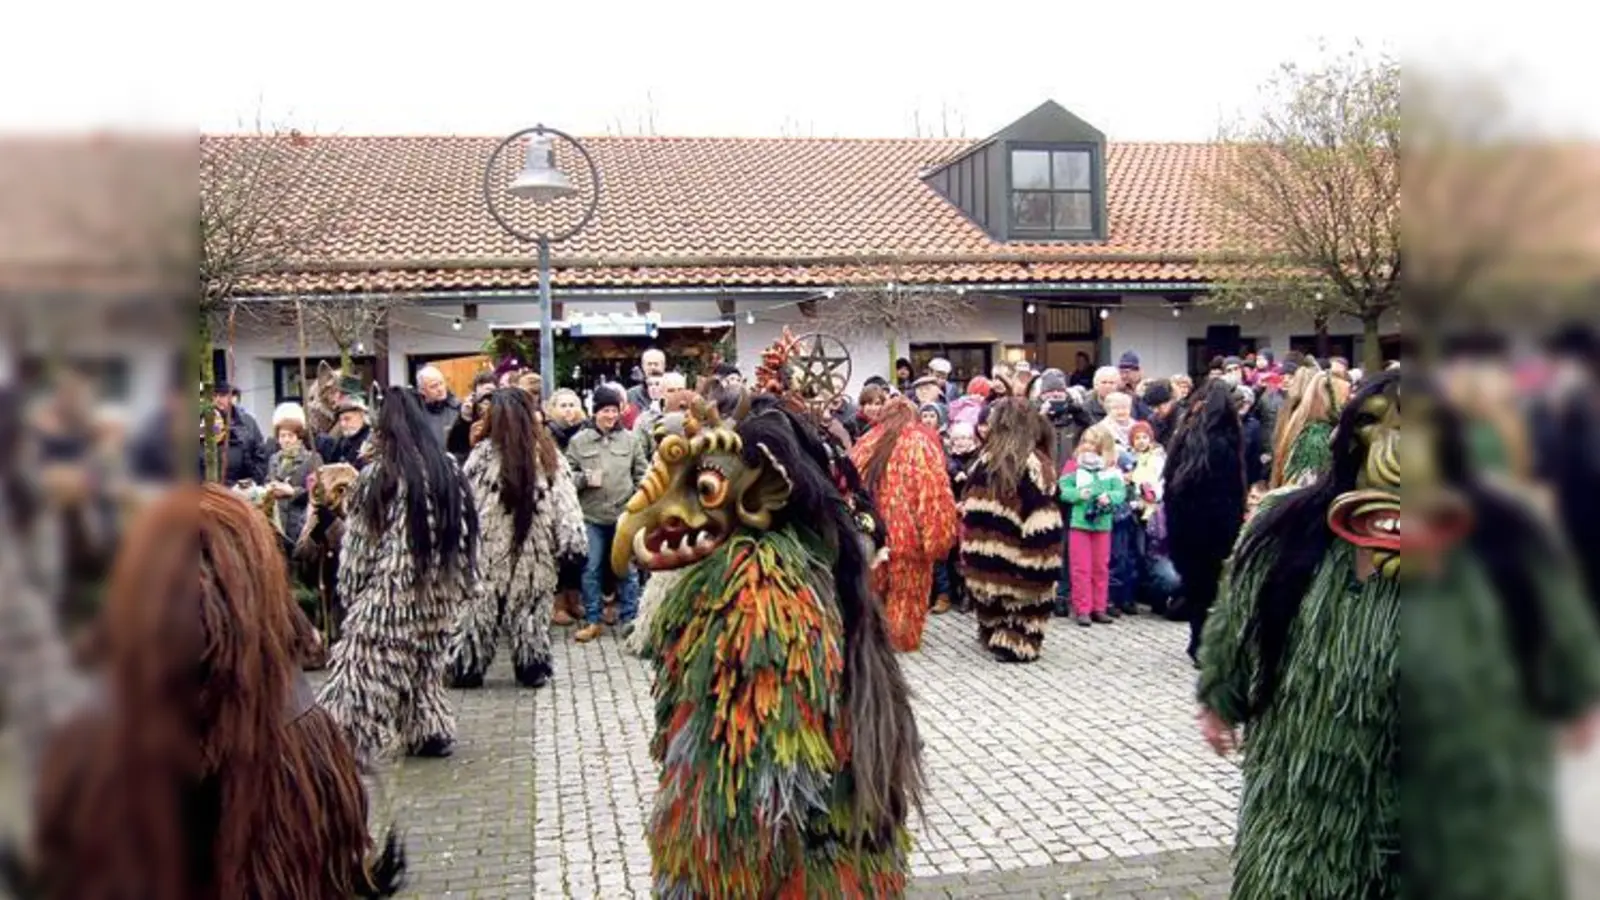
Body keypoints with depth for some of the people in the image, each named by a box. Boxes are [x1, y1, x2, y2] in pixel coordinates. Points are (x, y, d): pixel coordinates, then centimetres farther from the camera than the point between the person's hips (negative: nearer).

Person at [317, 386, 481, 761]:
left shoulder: (377, 475, -11)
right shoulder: (450, 469, 4)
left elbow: (358, 542, -5)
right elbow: (466, 532, 9)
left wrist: (350, 589, 7)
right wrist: (463, 583, 16)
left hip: (391, 589, -6)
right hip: (438, 589, 6)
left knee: (364, 664, -3)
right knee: (426, 662, 19)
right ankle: (431, 732, 24)